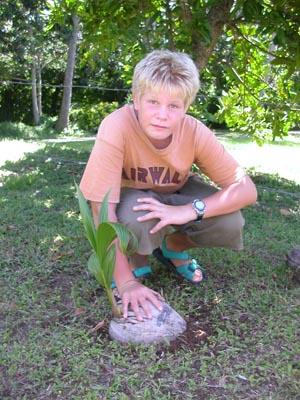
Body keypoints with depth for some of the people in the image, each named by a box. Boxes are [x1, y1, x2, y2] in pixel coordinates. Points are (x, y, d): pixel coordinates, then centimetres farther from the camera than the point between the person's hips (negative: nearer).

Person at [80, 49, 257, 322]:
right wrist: (127, 283, -35)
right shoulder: (117, 127, -35)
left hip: (175, 195, 3)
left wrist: (189, 211, -40)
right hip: (130, 197, -2)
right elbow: (102, 209, -34)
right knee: (137, 218, -38)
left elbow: (246, 189, -24)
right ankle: (137, 261, -1)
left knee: (230, 224, -23)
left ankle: (174, 248, 9)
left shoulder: (195, 132, -26)